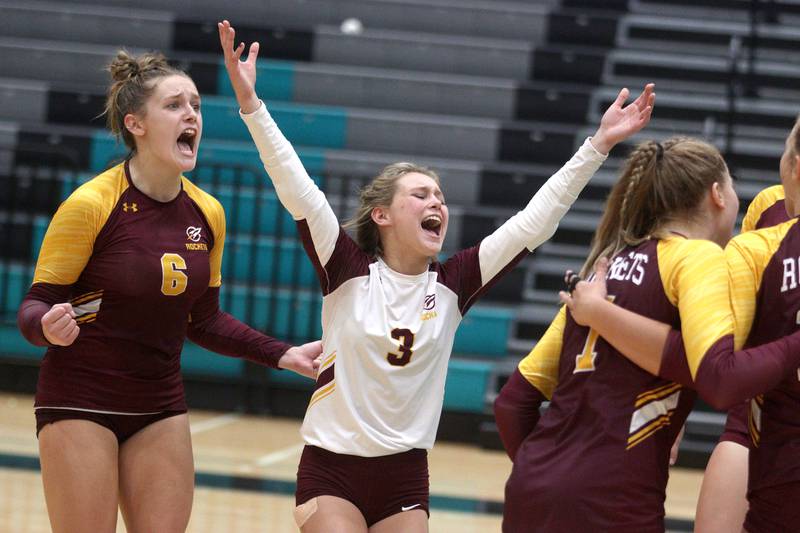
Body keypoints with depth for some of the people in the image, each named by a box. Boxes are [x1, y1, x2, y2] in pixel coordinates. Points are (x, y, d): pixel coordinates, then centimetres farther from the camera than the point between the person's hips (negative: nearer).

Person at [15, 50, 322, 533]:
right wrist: (49, 327, -34)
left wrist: (281, 354, 6)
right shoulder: (90, 204, -14)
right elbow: (35, 304, -11)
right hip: (80, 402, -5)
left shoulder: (207, 213, 3)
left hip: (161, 410, 5)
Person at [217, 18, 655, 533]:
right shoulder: (349, 270, -7)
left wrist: (598, 145, -6)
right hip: (332, 468, -3)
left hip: (405, 475, 3)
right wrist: (251, 104, -27)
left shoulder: (453, 283, 0)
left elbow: (533, 223, -2)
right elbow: (298, 191, -17)